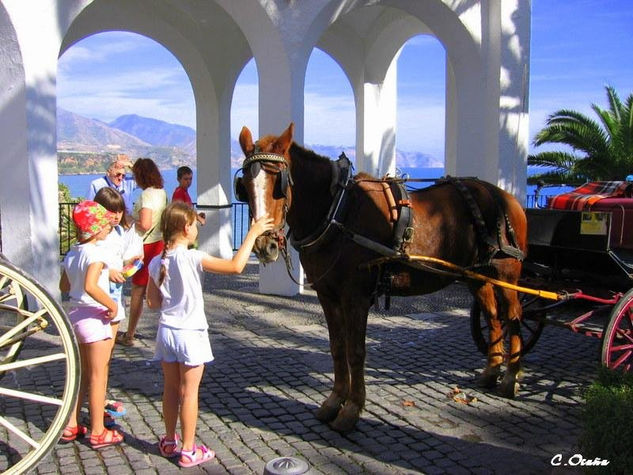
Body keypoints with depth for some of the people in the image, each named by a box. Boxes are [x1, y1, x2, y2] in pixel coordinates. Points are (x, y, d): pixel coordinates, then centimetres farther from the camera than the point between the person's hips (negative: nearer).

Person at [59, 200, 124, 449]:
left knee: (81, 373, 20)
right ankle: (98, 432, 12)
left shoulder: (72, 253, 7)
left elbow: (64, 286, 16)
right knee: (98, 376, 3)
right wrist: (112, 305, -20)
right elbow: (90, 286, -32)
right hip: (95, 317, -8)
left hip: (75, 315, 8)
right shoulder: (96, 253, -19)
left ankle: (71, 425, 27)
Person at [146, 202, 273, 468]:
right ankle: (188, 451, 12)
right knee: (189, 391, 3)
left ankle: (169, 442, 30)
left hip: (166, 331, 6)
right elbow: (236, 266, -24)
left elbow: (153, 302, 6)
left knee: (171, 388, 17)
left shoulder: (156, 263, 0)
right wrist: (253, 233, -17)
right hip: (190, 334, -6)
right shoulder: (193, 258, -19)